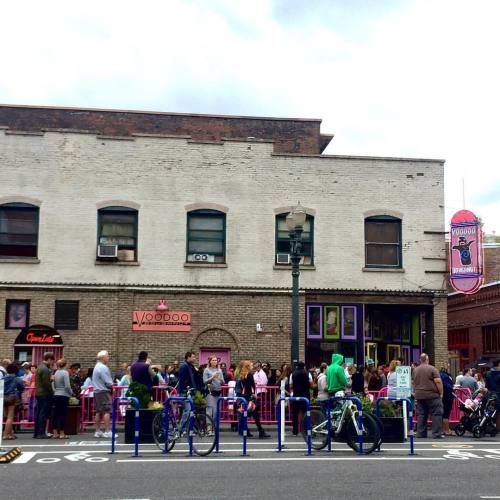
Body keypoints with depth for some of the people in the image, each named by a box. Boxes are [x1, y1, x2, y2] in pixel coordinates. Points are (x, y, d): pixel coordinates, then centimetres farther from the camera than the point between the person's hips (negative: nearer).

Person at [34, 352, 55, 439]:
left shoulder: (39, 367, 15)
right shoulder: (45, 369, -16)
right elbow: (46, 384, -19)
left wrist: (51, 379, 12)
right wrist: (52, 392, -9)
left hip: (38, 393, 10)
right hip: (45, 394, -10)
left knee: (38, 413, 12)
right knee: (43, 414, -6)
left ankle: (36, 433, 16)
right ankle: (41, 433, -6)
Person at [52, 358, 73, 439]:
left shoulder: (56, 373, 7)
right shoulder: (65, 373, -11)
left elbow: (53, 385, 8)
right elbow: (67, 386, -14)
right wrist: (71, 393, 0)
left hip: (56, 395, 6)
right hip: (64, 395, -6)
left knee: (56, 414, 9)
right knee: (63, 414, -2)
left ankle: (55, 433, 13)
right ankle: (61, 433, 0)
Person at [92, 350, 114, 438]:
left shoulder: (96, 367, 16)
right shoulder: (103, 368, -15)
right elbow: (108, 382, -18)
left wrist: (110, 385, 14)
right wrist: (112, 386, 1)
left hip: (96, 391, 10)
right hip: (104, 391, -10)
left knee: (98, 412, 12)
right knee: (107, 411, -9)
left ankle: (98, 431, 16)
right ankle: (107, 431, -12)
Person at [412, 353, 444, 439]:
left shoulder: (415, 370, 11)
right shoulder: (432, 369, -7)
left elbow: (413, 383, 18)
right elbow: (438, 381, -13)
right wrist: (441, 393, -6)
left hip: (419, 395, 6)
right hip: (432, 395, -6)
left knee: (421, 415, 9)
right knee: (436, 414, -1)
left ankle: (420, 433, 9)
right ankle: (437, 434, -5)